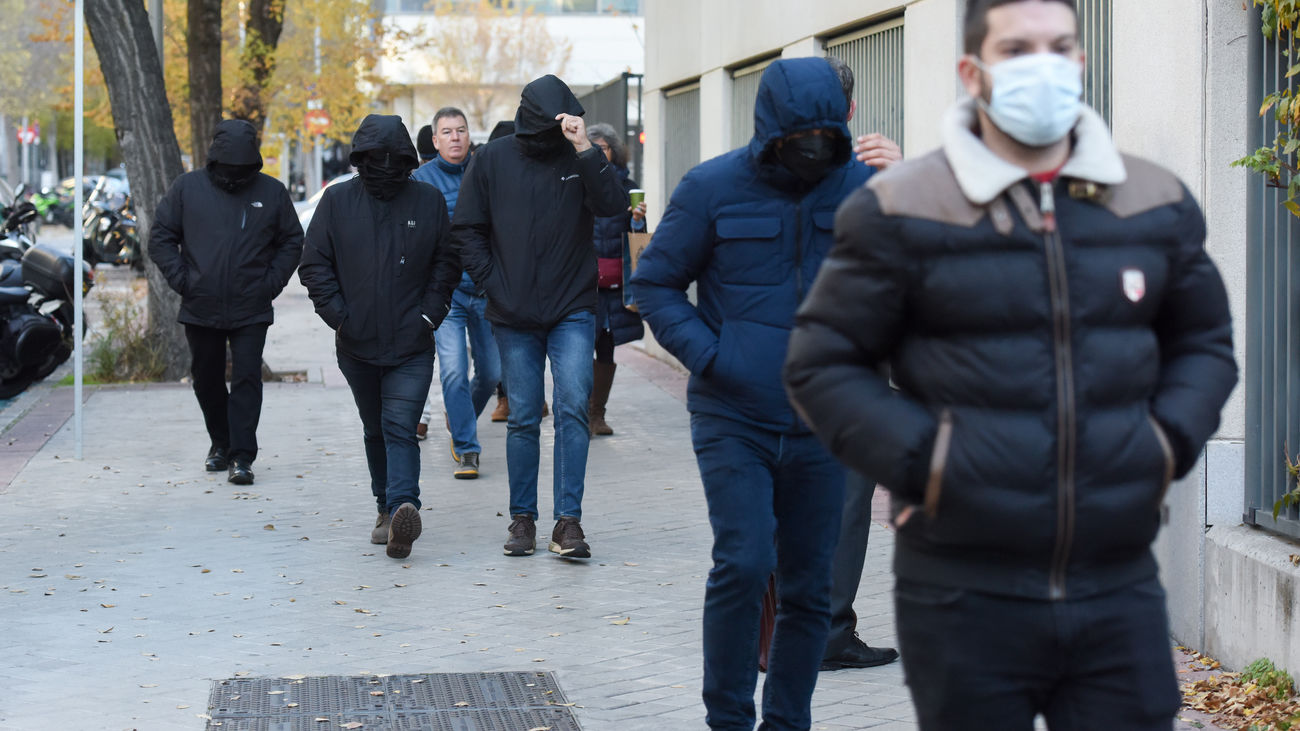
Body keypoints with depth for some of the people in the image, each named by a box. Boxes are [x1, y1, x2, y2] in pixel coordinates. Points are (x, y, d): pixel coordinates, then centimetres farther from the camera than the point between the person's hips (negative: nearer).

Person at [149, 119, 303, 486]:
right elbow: (160, 236, 6)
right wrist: (181, 280, -3)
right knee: (207, 382, 13)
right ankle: (220, 443, 32)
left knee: (247, 379, -9)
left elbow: (292, 242, 12)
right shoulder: (187, 188, 1)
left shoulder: (272, 192, 3)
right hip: (201, 309, 2)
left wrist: (272, 282, 0)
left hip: (251, 311, -1)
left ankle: (242, 457, -8)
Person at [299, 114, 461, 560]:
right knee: (375, 431, 14)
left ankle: (403, 509, -29)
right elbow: (314, 264, 4)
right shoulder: (337, 201, 2)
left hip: (412, 344, -2)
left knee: (400, 429, -15)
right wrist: (338, 315, -6)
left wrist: (430, 314, -3)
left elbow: (447, 263, 8)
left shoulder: (428, 201, 2)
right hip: (357, 343, 2)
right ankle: (387, 508, 26)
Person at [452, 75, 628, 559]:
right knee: (523, 419, 6)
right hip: (514, 317, 1)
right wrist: (491, 281, -3)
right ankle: (522, 518, 16)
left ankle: (568, 520, -9)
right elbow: (466, 229, 7)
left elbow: (613, 205, -15)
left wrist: (584, 148, -22)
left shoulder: (578, 158, 1)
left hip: (573, 313, -1)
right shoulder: (492, 160, 3)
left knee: (573, 409, -11)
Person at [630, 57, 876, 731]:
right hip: (733, 417, -2)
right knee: (743, 562, -14)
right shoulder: (713, 188, -4)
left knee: (808, 586, 6)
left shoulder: (865, 186, 1)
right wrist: (709, 356, -11)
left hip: (820, 423, 3)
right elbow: (654, 283, 2)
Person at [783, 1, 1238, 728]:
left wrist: (1168, 443, 3)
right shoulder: (900, 211, -3)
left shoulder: (1159, 205, 8)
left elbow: (1204, 342, 21)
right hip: (966, 595, -3)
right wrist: (919, 462, -11)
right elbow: (822, 363, 0)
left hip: (1119, 588, 3)